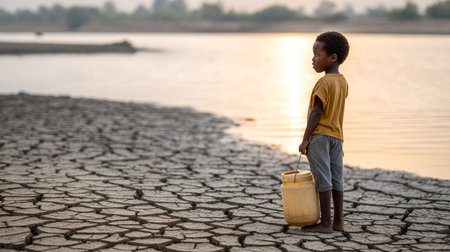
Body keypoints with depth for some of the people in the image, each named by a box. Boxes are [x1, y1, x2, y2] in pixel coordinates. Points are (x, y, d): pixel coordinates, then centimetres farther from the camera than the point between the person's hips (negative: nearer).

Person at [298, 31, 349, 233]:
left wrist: (305, 139, -15)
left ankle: (325, 223, -4)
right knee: (336, 179, 9)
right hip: (337, 136, 8)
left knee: (323, 179, -6)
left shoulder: (324, 82, -15)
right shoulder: (343, 82, 11)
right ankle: (338, 222, 12)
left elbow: (316, 112, -18)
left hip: (319, 136, -8)